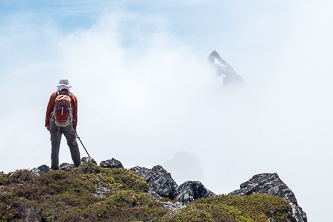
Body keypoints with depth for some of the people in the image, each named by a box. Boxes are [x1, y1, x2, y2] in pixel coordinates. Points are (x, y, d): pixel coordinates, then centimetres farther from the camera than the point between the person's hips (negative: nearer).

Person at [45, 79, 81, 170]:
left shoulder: (54, 95, 3)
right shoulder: (73, 97, 5)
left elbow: (49, 110, 3)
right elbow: (75, 113, 8)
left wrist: (47, 123, 11)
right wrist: (74, 126, 16)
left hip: (54, 124, -1)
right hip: (68, 124, 1)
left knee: (55, 145, 1)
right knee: (73, 144, 14)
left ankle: (54, 166, -7)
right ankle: (78, 164, 16)